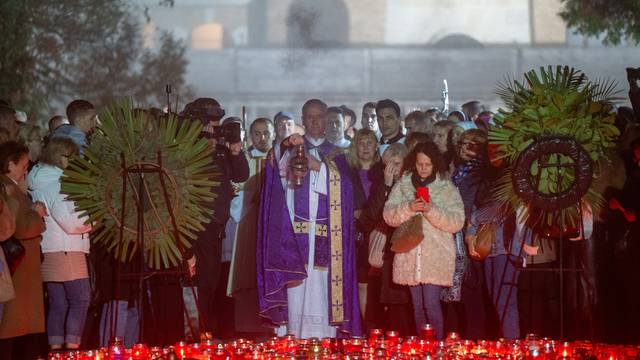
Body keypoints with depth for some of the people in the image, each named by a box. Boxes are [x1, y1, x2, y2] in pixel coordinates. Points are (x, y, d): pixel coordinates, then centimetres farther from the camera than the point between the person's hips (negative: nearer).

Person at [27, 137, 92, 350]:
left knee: (57, 304, 9)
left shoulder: (39, 183, 16)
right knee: (80, 300, -5)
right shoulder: (56, 184, -12)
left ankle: (55, 347, 9)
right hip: (65, 252, -9)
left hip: (47, 253, 9)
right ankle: (72, 346, -9)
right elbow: (70, 223, -15)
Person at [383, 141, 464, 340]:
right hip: (410, 255, 3)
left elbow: (457, 222, -5)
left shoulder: (447, 188, 2)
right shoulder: (402, 185, 9)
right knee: (418, 306, 9)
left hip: (436, 256, -3)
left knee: (431, 304, -12)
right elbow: (389, 215, 1)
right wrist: (408, 208, -17)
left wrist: (431, 210, -18)